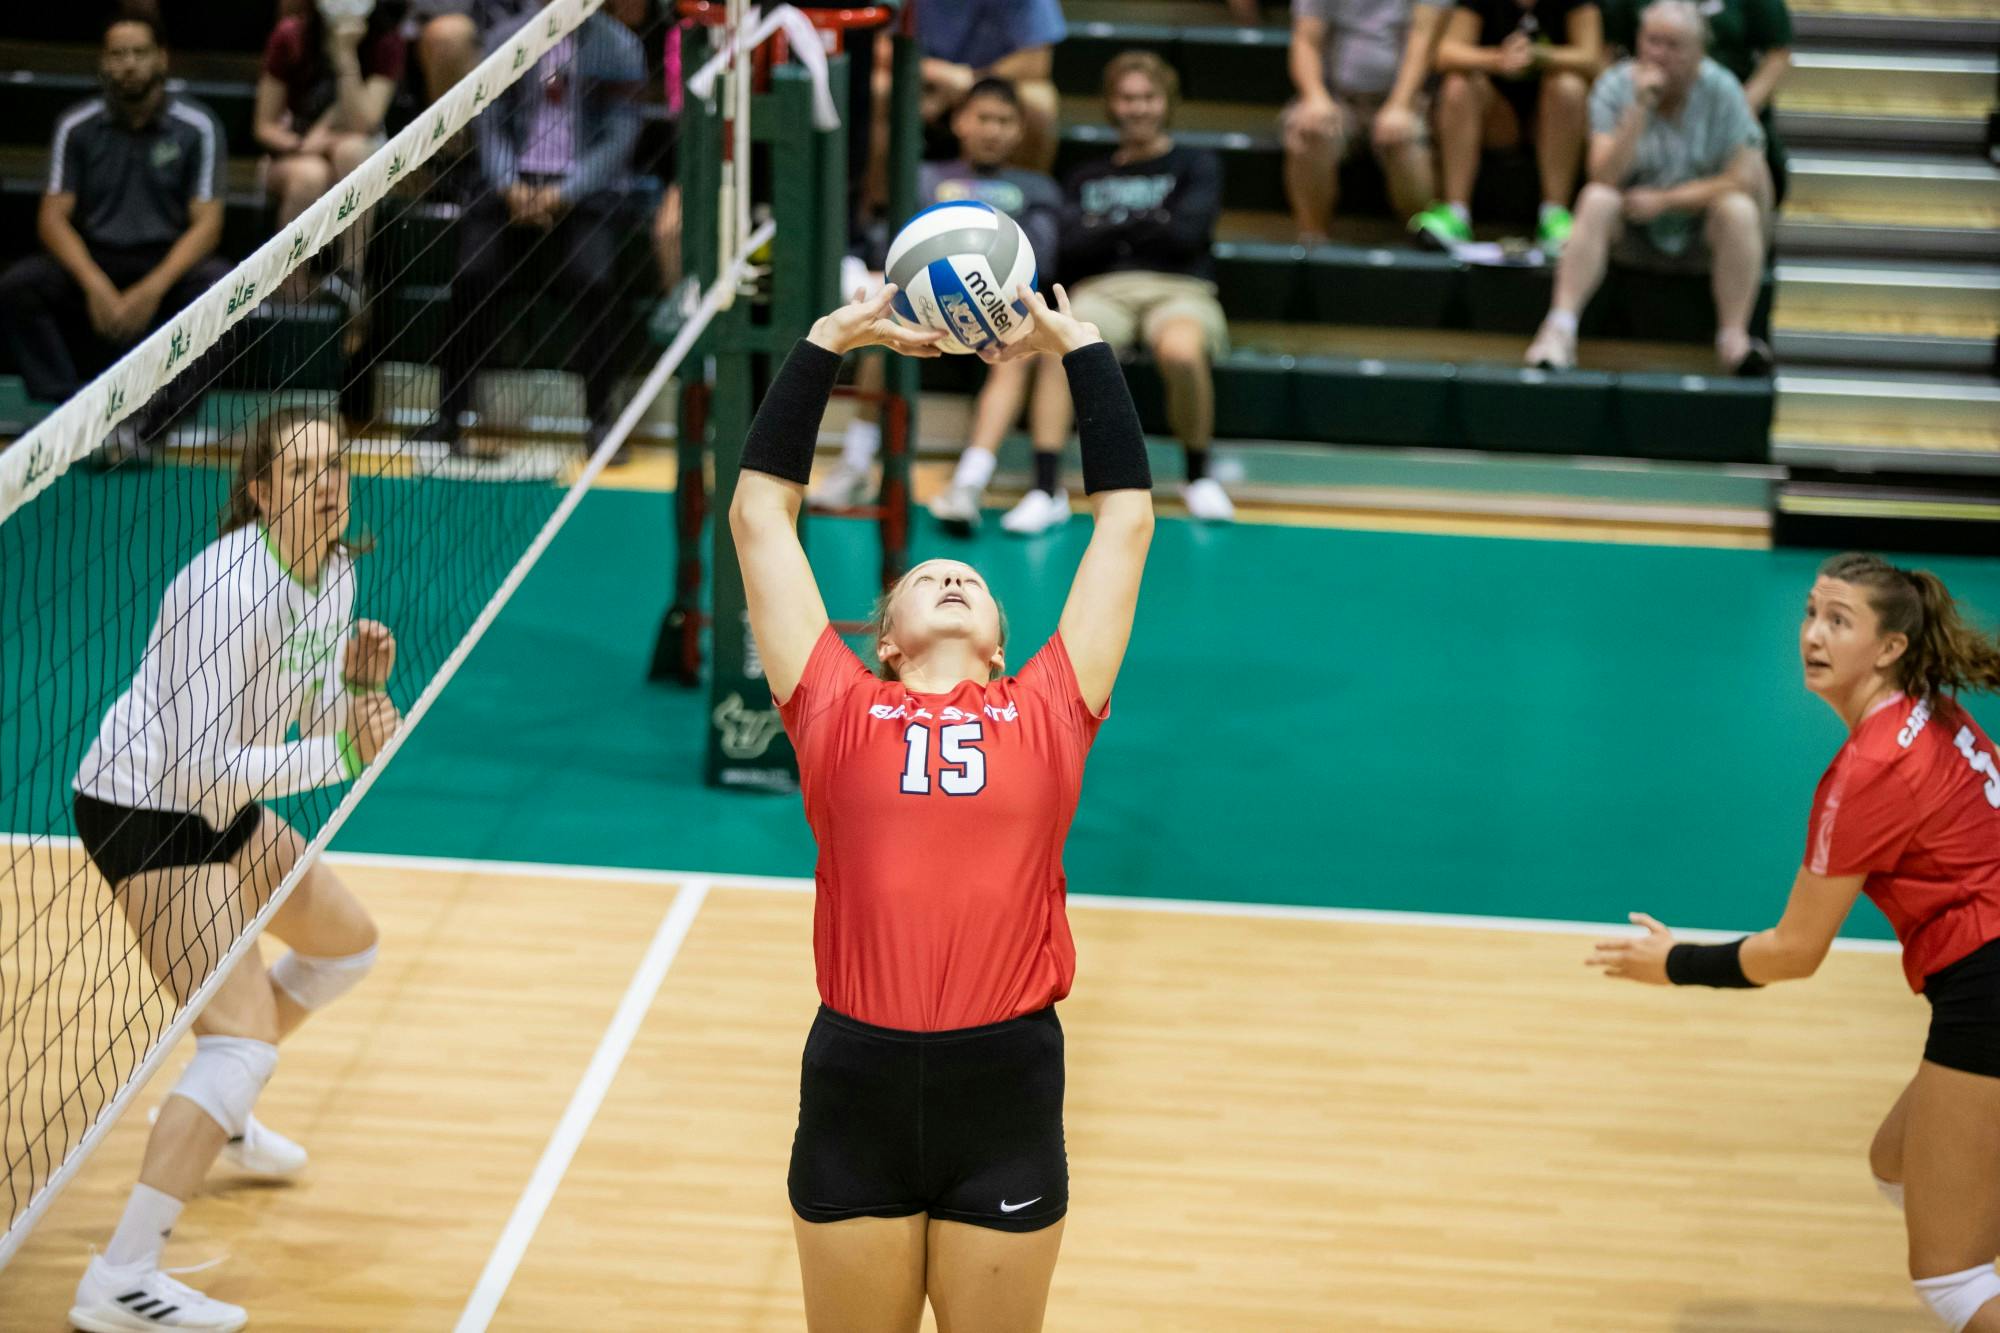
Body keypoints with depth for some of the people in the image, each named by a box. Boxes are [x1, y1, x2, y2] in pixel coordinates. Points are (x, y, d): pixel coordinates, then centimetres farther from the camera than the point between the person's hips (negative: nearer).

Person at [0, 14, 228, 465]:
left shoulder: (196, 127, -4)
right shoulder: (77, 127, 1)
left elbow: (206, 223, -8)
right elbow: (53, 216, -3)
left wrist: (154, 289, -24)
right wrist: (95, 285, -22)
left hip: (170, 260, -2)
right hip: (93, 259, 2)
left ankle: (145, 423, -35)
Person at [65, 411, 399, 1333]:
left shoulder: (334, 570, 0)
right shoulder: (230, 590, -27)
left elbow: (315, 725, 9)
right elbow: (205, 768, -29)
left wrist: (360, 683, -11)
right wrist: (343, 753, -27)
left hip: (226, 808, 10)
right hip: (145, 815, -10)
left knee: (347, 944, 26)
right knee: (244, 1040, -21)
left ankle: (218, 1117, 44)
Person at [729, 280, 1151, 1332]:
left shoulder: (1047, 713, 8)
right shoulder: (836, 711, 6)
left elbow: (1126, 514, 14)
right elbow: (760, 510, 12)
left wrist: (1079, 348, 18)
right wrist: (827, 344, 14)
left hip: (1007, 1086, 0)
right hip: (856, 1079, 0)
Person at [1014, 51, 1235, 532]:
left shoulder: (1196, 165, 19)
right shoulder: (1087, 178, 25)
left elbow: (1186, 234, 1)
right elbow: (1072, 247, 7)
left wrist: (1111, 226, 6)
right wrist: (1145, 224, 0)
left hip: (1178, 288, -2)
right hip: (1101, 289, 2)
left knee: (1181, 351, -39)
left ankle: (1199, 477, -15)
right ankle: (1047, 489, -39)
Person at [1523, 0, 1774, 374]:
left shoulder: (1720, 90, -9)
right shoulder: (1615, 87, -9)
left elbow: (1744, 179, -13)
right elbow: (1605, 176, -20)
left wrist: (1664, 200, -17)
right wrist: (1639, 108, -29)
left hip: (1701, 236, 0)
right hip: (1633, 234, 0)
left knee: (1739, 209, -30)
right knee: (1597, 200, -30)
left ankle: (1734, 338, -29)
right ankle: (1559, 329, -38)